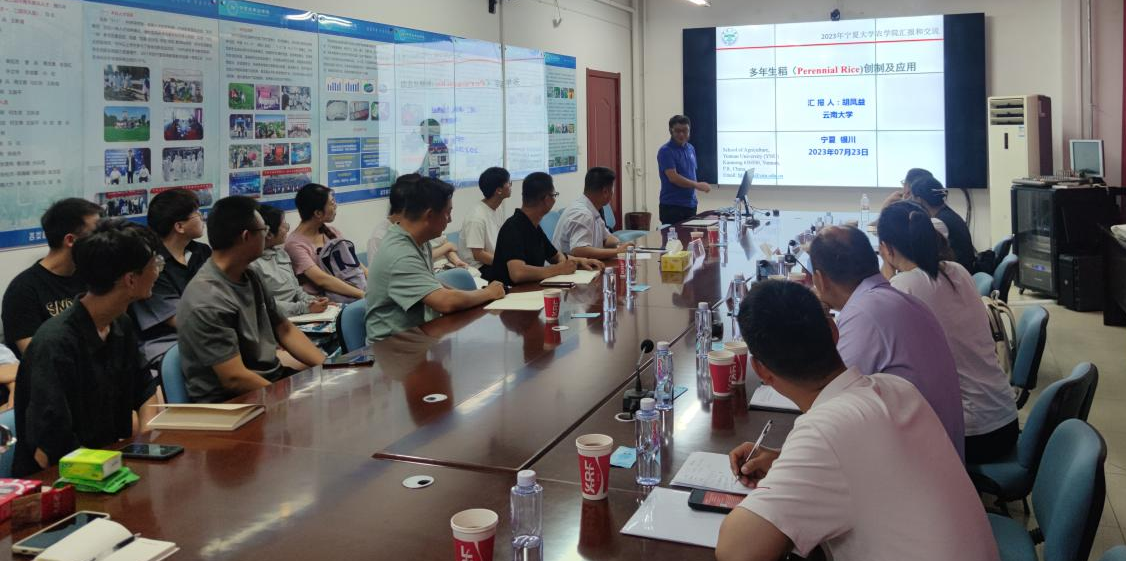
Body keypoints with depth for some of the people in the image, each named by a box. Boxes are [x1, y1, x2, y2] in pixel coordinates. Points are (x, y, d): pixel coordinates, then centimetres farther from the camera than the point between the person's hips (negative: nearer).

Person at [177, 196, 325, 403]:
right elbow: (235, 379, -22)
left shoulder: (250, 277, 4)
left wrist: (329, 367, 1)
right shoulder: (207, 301, -21)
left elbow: (284, 329, 12)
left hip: (268, 377, 8)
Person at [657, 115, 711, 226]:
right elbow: (673, 177, -18)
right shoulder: (665, 151, -10)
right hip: (672, 207, -7)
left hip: (690, 205, 7)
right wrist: (697, 185, -18)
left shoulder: (691, 149, 14)